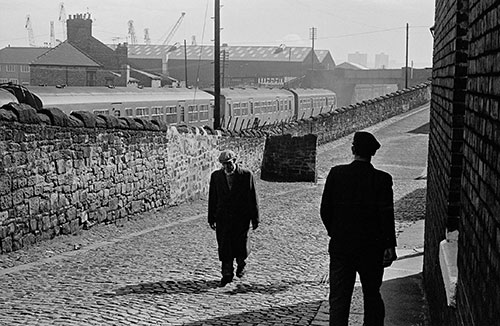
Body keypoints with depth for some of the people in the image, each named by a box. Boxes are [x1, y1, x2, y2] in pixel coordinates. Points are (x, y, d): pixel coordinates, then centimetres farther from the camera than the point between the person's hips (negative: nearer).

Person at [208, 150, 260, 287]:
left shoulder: (246, 175, -5)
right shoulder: (216, 176, 3)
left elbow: (252, 198, -3)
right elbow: (212, 198, 7)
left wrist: (255, 219, -3)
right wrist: (211, 218, 6)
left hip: (242, 216, -2)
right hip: (223, 217, 2)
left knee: (240, 244, 0)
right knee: (224, 246, 0)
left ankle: (240, 264, 31)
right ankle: (227, 274, 11)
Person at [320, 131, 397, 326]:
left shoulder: (336, 173, -6)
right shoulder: (382, 179, -10)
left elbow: (325, 210, -3)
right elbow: (387, 215, -11)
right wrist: (390, 246, -5)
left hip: (340, 246, 0)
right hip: (371, 249, 0)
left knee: (338, 299, 4)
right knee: (372, 296, 17)